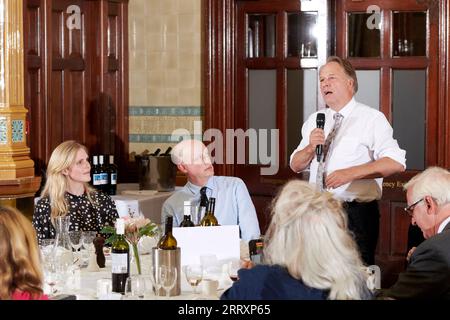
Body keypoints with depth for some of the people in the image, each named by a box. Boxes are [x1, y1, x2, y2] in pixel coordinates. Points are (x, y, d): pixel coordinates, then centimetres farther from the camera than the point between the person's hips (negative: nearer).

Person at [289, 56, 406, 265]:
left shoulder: (371, 118, -4)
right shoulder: (314, 121, 14)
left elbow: (396, 162, -15)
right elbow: (296, 165, 12)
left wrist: (350, 173, -21)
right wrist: (310, 147, -9)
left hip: (356, 215, -5)